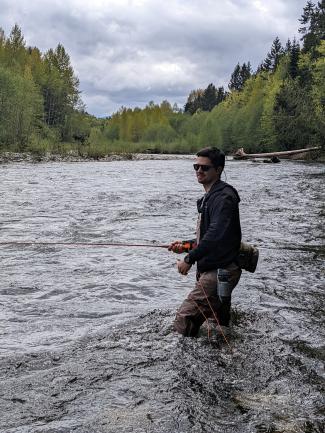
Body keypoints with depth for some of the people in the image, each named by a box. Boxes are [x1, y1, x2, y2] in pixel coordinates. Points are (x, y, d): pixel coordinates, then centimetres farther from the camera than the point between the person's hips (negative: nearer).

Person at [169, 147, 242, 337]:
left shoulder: (224, 197, -14)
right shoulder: (210, 197, 19)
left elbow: (216, 235, -27)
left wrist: (190, 259, -22)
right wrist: (186, 245, 13)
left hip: (219, 272, -11)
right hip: (211, 270, 11)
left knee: (184, 323, -15)